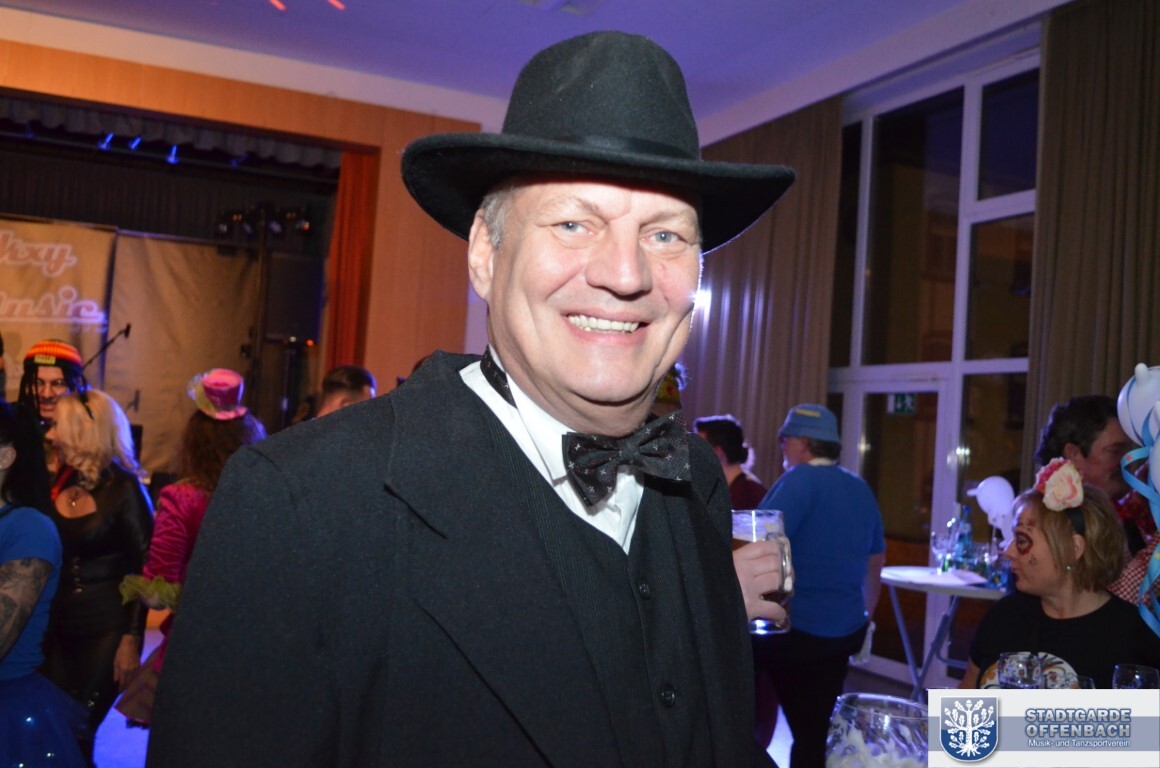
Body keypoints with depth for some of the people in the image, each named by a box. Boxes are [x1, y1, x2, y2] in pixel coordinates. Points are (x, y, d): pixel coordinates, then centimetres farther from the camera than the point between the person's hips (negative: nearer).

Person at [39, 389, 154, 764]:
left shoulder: (123, 488, -12)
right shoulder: (59, 483, 5)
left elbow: (143, 569, -12)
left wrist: (132, 639, -16)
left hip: (106, 629, -5)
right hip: (59, 625, 5)